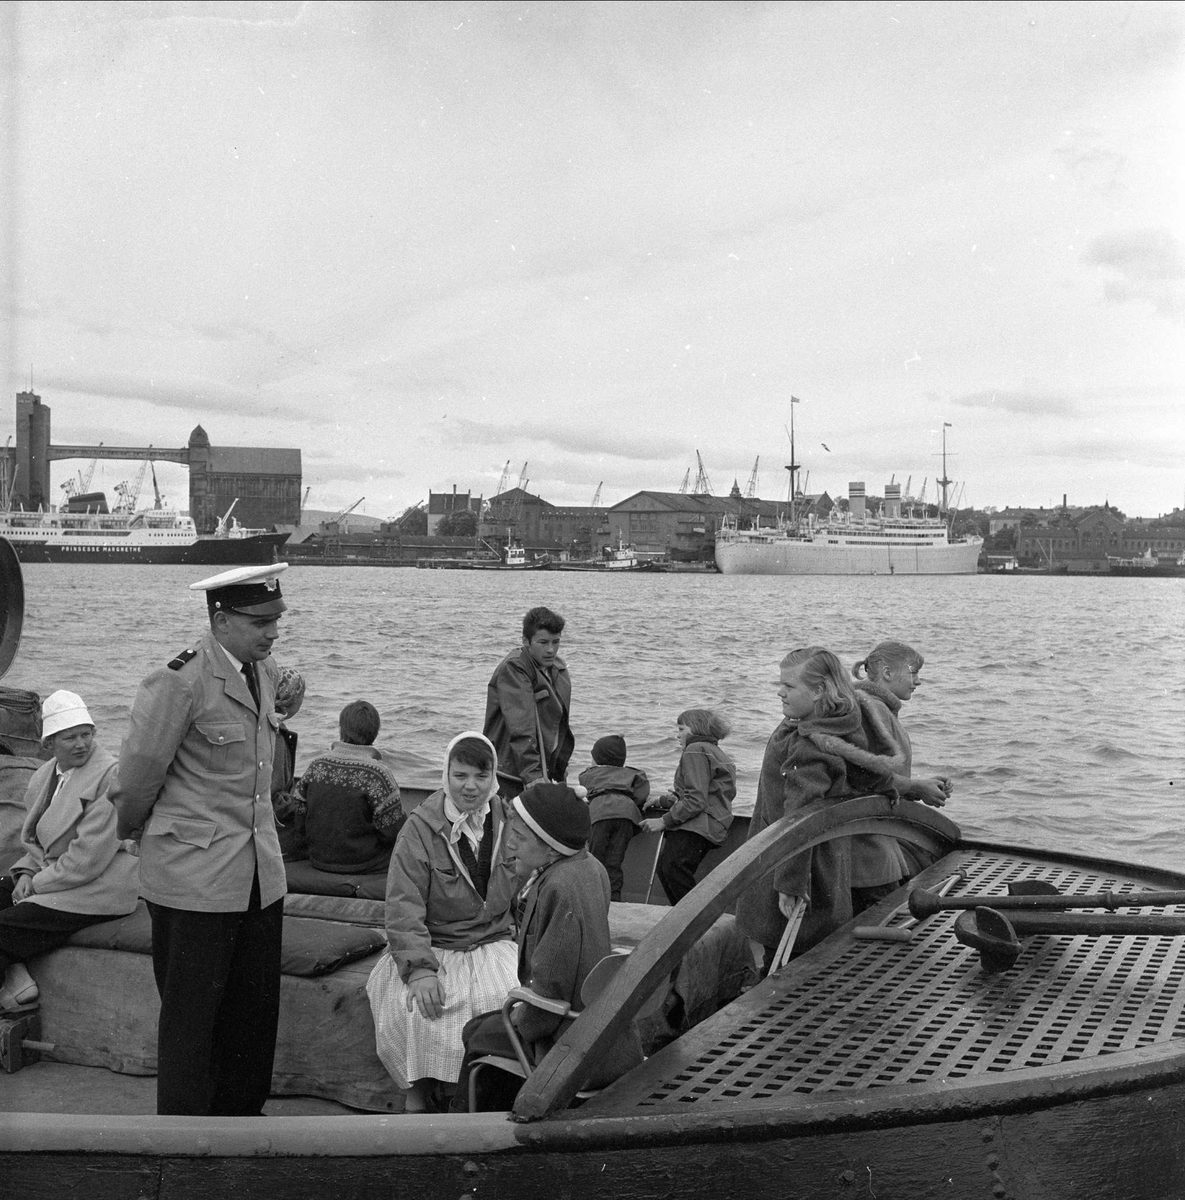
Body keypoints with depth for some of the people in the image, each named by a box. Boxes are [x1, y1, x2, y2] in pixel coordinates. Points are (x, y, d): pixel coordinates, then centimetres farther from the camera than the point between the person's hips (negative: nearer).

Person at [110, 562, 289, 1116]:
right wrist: (134, 830, 6)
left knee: (255, 1007, 15)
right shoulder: (180, 682, -18)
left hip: (259, 873, 7)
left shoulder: (265, 670, 7)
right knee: (190, 1013, 5)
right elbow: (138, 775, -9)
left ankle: (241, 1109, 31)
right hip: (194, 875, -7)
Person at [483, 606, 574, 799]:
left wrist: (560, 770, 21)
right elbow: (521, 728, -26)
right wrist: (533, 776, -32)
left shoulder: (558, 667, 11)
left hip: (543, 769, 8)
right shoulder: (513, 669, -16)